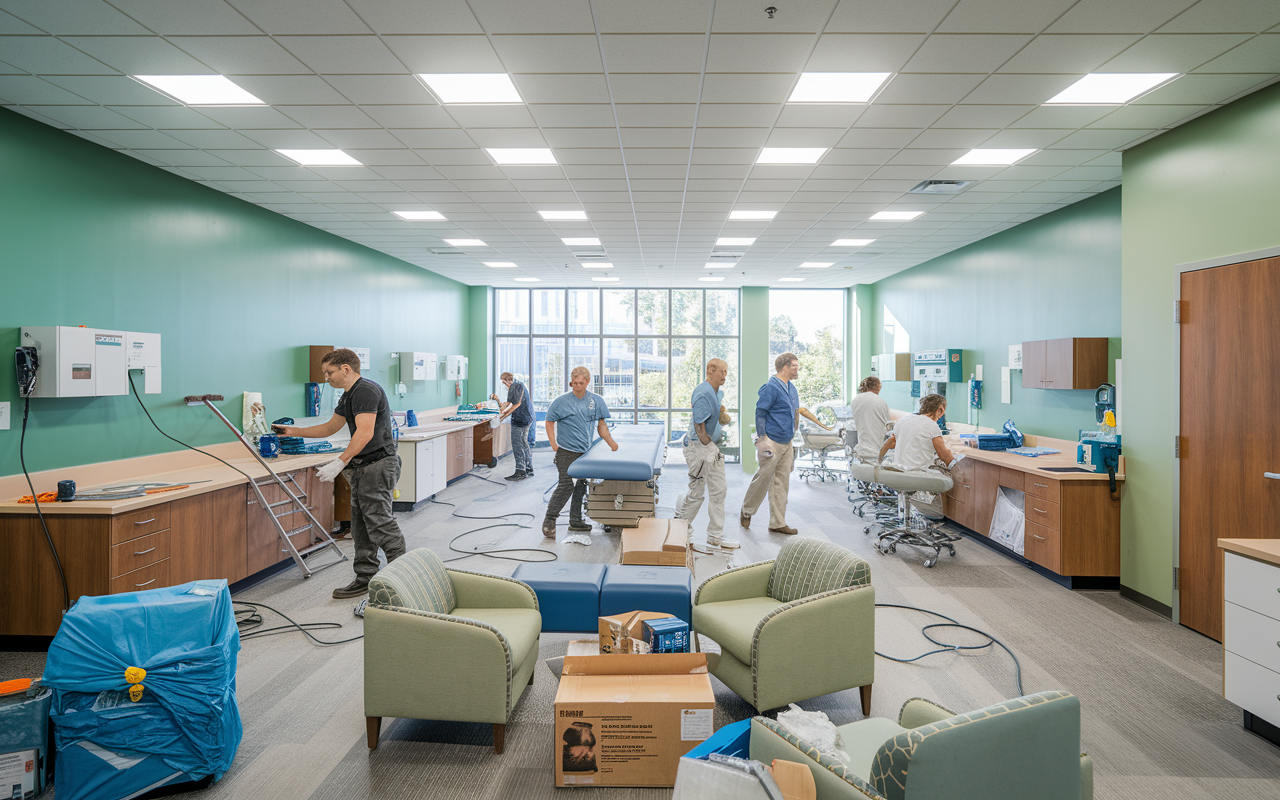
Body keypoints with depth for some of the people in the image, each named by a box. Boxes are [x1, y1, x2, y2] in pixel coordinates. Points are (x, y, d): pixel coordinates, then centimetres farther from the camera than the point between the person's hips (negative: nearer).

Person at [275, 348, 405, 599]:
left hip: (378, 463, -11)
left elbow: (365, 433, -25)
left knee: (379, 521, -10)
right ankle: (365, 578, 18)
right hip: (362, 466, 11)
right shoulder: (348, 396, 19)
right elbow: (330, 428, 31)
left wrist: (340, 462, -27)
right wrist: (294, 431, 29)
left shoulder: (367, 391, -15)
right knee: (360, 523, 11)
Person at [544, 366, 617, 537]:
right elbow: (549, 422, 1)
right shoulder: (561, 401, -7)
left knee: (582, 484, 11)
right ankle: (549, 520, -3)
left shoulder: (596, 401, 4)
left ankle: (575, 520, 23)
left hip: (585, 451, 5)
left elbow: (601, 424, 10)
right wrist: (554, 444, -8)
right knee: (566, 484, -14)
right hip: (566, 451, -5)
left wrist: (611, 442, 2)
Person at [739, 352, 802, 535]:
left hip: (787, 444, 8)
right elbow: (760, 413, -14)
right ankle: (746, 512, 20)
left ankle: (778, 523, 13)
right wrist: (762, 440, -18)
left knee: (782, 483, 8)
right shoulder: (771, 387, -12)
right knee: (763, 478, -2)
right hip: (772, 442, -8)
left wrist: (794, 439, 20)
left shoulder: (792, 388, 14)